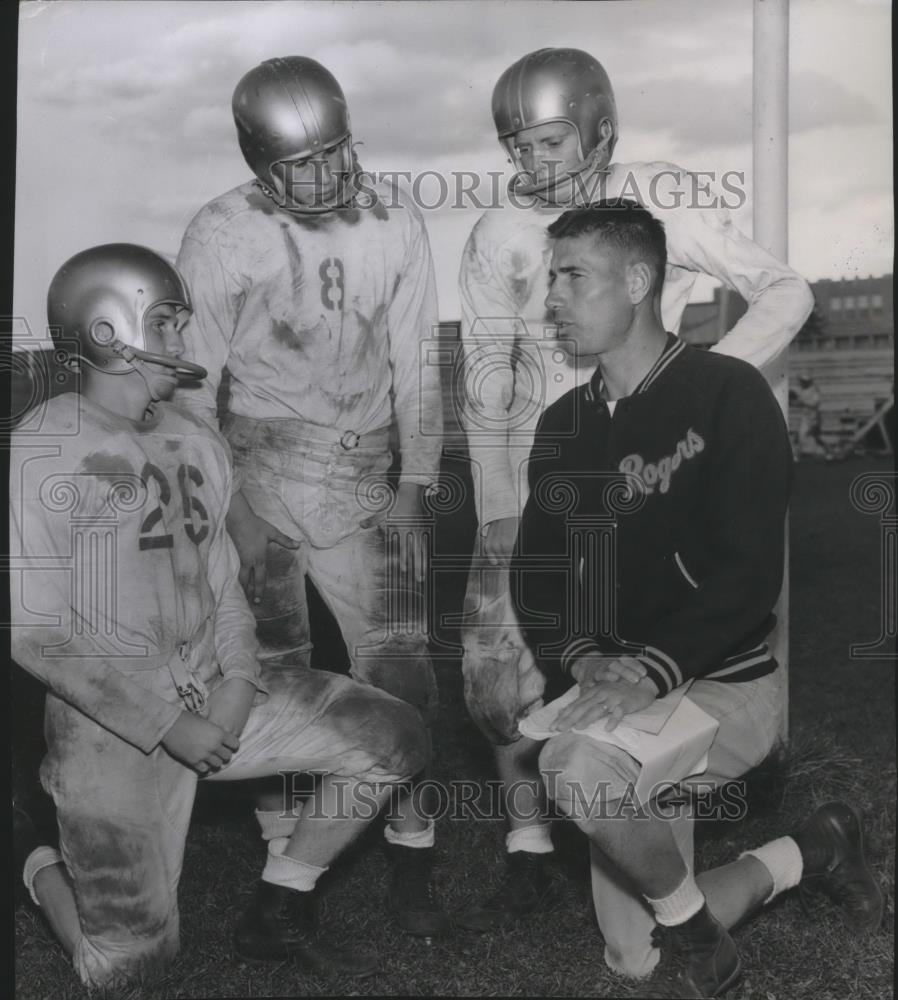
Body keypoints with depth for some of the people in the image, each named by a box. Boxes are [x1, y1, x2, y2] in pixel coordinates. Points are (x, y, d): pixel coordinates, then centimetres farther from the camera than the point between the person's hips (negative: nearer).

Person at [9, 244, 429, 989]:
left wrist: (241, 681, -7)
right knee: (128, 963, 1)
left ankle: (278, 913, 13)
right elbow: (35, 635, -17)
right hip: (113, 725, -6)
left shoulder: (195, 442, 3)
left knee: (395, 738, -2)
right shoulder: (44, 455, -16)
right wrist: (166, 721, -17)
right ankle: (43, 867, 33)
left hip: (215, 695, 6)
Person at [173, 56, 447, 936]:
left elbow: (415, 366, 4)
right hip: (259, 484, -2)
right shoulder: (221, 235, -9)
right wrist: (222, 511, -7)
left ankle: (410, 864, 14)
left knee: (400, 675, -2)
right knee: (272, 680, 6)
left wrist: (414, 489, 1)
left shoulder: (395, 223, -1)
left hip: (367, 489, 2)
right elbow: (191, 386, -5)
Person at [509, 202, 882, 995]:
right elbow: (535, 575, 5)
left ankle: (696, 922, -7)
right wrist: (581, 658, -14)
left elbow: (749, 574, -17)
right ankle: (809, 852, 29)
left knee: (578, 767, -36)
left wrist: (653, 670, -29)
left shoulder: (728, 393, -9)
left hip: (727, 683, -6)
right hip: (623, 693, 6)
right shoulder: (562, 424, 9)